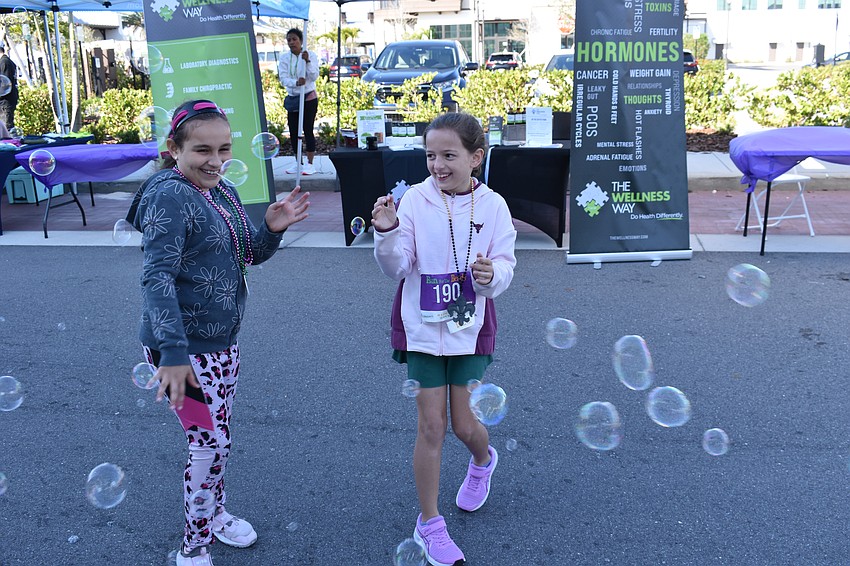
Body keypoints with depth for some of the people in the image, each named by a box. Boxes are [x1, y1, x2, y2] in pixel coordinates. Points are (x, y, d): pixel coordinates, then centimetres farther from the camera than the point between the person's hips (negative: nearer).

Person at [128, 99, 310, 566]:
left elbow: (250, 255, 16)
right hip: (183, 346, -8)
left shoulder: (222, 192, 7)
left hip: (223, 340, 8)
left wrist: (273, 228, -5)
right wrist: (172, 353, -33)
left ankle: (215, 514, 43)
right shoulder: (169, 196, -18)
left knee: (217, 436, 20)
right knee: (209, 443, -1)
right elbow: (157, 277, -25)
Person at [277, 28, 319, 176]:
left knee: (308, 130, -6)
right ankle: (298, 163, 15)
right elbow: (283, 78, -7)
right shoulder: (284, 58, 4)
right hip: (292, 98, 4)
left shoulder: (311, 55, -3)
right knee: (293, 132, 4)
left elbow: (314, 76, -12)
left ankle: (310, 164, 0)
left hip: (309, 98, -4)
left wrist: (307, 61, -26)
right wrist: (296, 83, -26)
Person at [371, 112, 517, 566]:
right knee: (431, 426, 3)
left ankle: (483, 460, 47)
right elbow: (396, 268, -11)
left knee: (464, 425, 8)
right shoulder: (415, 200, -10)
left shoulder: (493, 206, -6)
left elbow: (505, 265, -7)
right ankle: (429, 523, 21)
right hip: (423, 328, -1)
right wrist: (387, 233, -30)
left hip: (470, 328, 1)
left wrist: (493, 275, -29)